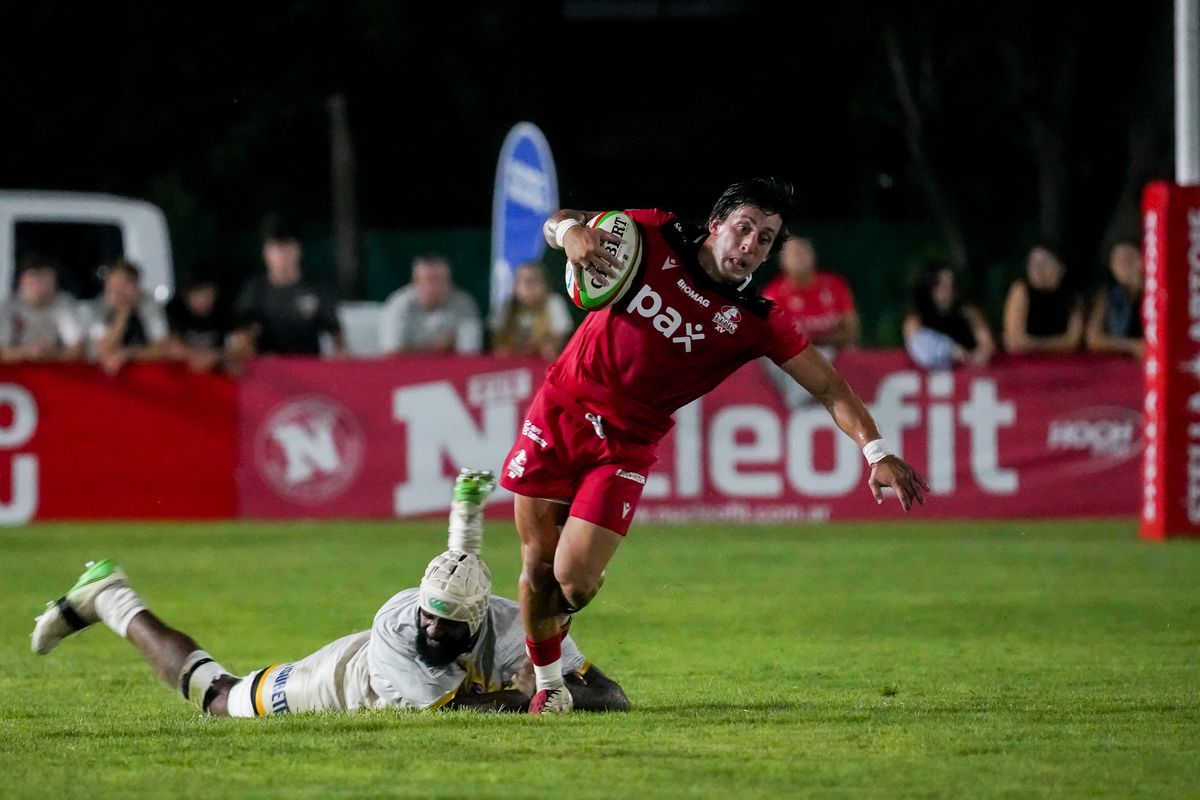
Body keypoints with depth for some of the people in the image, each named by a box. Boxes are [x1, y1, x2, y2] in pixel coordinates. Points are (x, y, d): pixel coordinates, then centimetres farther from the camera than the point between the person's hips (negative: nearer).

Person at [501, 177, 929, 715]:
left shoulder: (755, 321, -7)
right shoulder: (656, 237, -5)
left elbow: (828, 386, -9)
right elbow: (558, 222, 0)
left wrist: (877, 452, -22)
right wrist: (571, 231, -25)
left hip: (625, 444, 0)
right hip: (560, 408, 0)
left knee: (575, 582, -11)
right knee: (538, 564, 0)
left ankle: (549, 625, 27)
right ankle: (546, 681, 26)